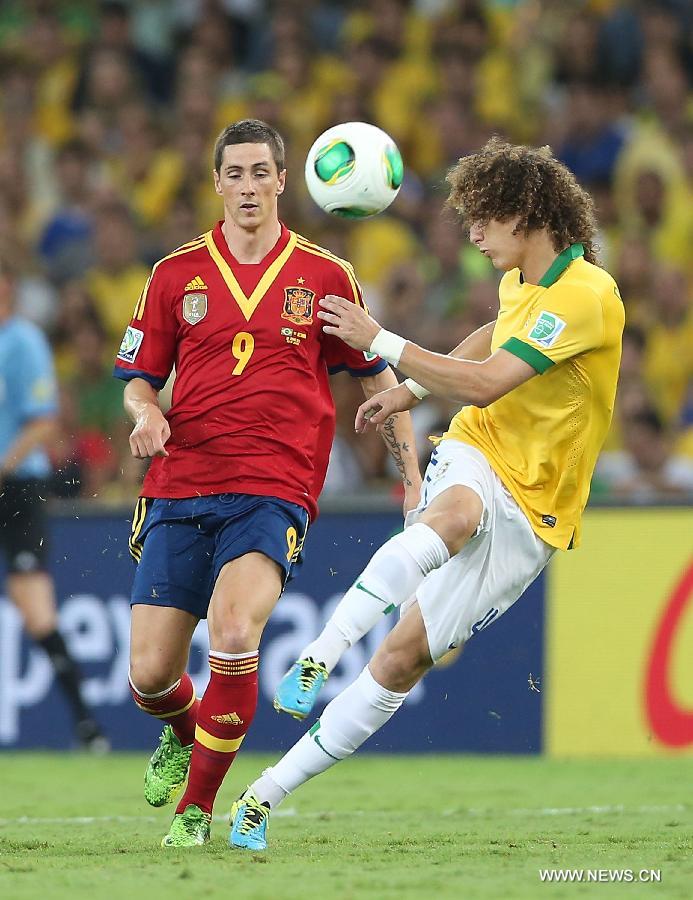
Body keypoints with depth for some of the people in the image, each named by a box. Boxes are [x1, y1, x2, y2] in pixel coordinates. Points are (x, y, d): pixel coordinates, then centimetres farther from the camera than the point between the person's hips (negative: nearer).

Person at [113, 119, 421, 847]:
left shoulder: (325, 277, 5)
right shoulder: (176, 274, 8)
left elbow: (376, 377, 13)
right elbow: (138, 377, 13)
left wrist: (413, 478, 7)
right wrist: (145, 412, -10)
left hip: (274, 493, -2)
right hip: (178, 488, 2)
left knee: (233, 635, -28)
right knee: (149, 677, -1)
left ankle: (197, 806, -11)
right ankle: (184, 733, 38)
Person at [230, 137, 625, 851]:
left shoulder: (586, 296, -19)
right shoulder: (520, 277, 8)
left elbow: (484, 384, -24)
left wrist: (381, 342, -18)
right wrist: (408, 392, 23)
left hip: (529, 514, -5)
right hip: (475, 453, 5)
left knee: (404, 657, -9)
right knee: (453, 515, -37)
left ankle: (266, 795, -3)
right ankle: (317, 655, -51)